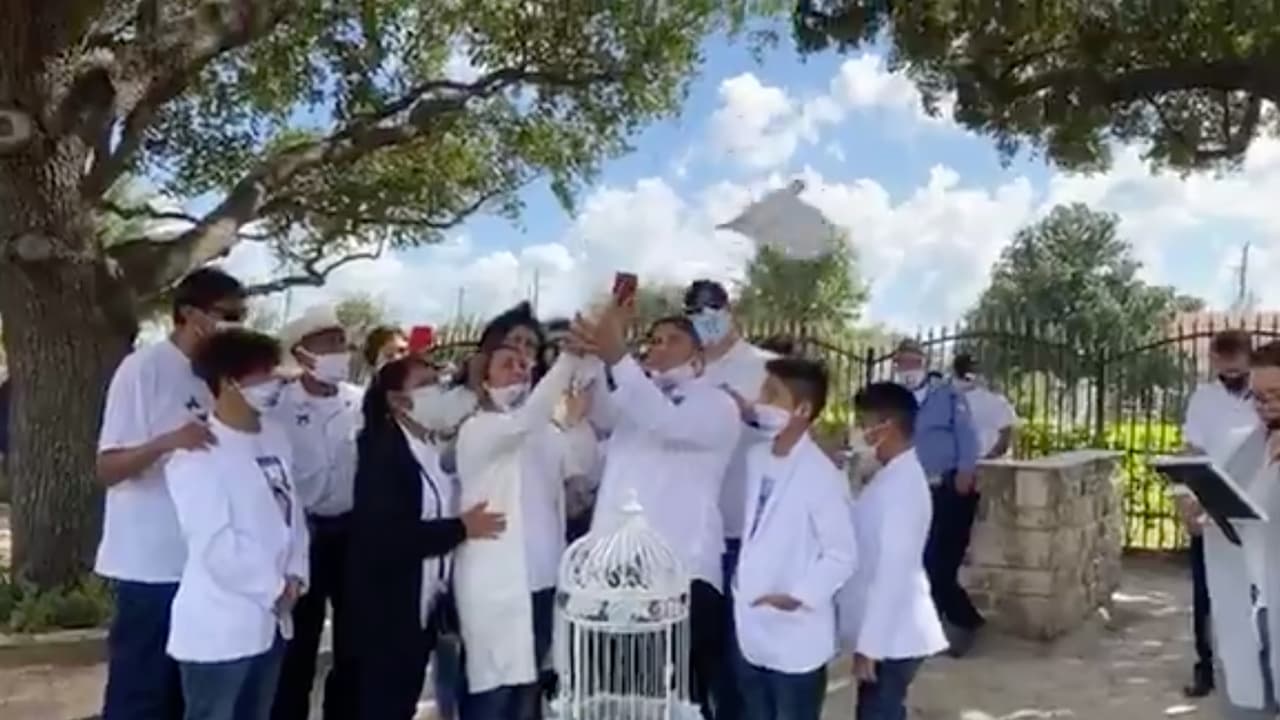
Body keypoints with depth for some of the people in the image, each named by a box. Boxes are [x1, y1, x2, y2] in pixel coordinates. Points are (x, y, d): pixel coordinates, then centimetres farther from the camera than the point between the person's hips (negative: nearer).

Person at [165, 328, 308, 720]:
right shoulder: (199, 453, -16)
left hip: (270, 619, 7)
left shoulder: (276, 438, 7)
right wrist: (274, 588, -13)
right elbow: (215, 545, -21)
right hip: (219, 626, -7)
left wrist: (294, 575, -2)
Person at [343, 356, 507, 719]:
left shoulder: (430, 450, 9)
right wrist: (461, 528, -20)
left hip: (421, 608, 7)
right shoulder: (380, 451, -14)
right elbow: (387, 536, -23)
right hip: (384, 613, -7)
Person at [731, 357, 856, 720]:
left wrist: (797, 597, -20)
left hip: (796, 639, -6)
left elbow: (841, 556, -15)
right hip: (751, 632, 7)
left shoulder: (821, 476, -19)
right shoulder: (756, 458, 1)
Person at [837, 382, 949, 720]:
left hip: (891, 637, -9)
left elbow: (893, 572, -24)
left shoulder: (901, 485, -21)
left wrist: (869, 645, -21)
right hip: (886, 633, 9)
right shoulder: (892, 477, 9)